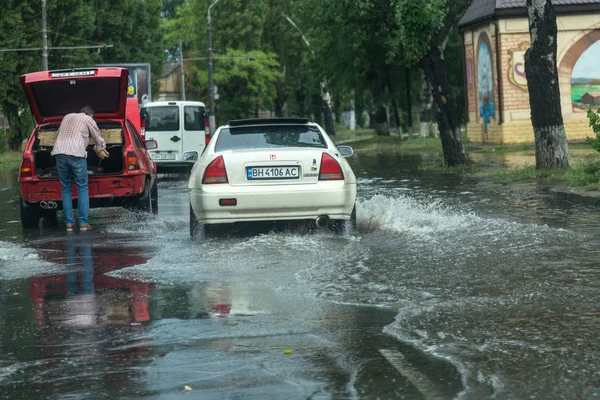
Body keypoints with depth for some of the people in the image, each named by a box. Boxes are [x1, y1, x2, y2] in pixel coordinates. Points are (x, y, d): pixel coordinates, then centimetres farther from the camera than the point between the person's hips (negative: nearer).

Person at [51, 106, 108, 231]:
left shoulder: (67, 117, 28)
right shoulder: (89, 120, 13)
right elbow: (98, 139, 20)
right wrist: (101, 151, 41)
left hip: (59, 152, 4)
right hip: (76, 153, -4)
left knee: (66, 188, 10)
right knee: (82, 188, 3)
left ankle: (69, 223, 6)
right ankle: (83, 223, -1)